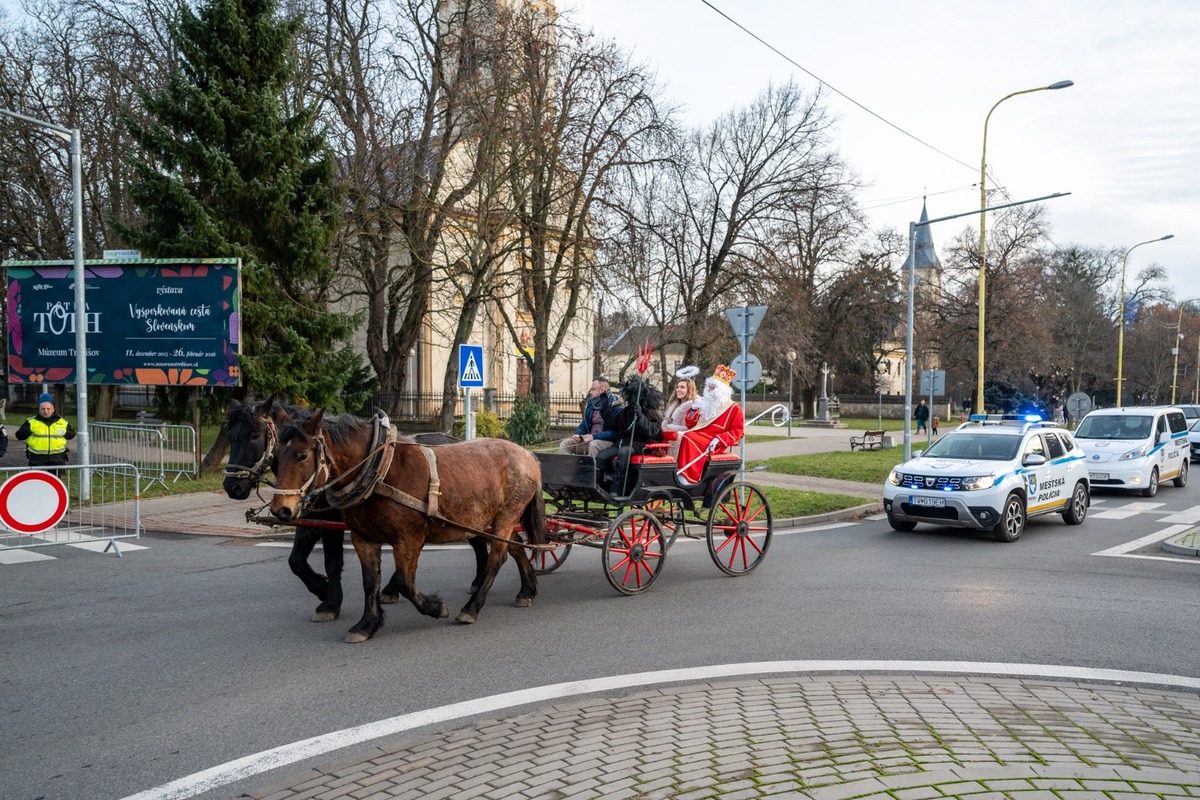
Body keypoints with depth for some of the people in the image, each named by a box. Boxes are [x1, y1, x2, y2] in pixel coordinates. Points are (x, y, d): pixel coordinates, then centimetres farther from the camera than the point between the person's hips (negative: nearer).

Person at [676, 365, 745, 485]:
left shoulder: (733, 408, 5)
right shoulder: (706, 404, 23)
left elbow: (738, 431, -5)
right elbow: (691, 425, 24)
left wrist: (719, 439, -18)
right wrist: (694, 410, 5)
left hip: (713, 445, -6)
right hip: (698, 439, 6)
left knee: (688, 438, -34)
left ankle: (687, 478, -38)